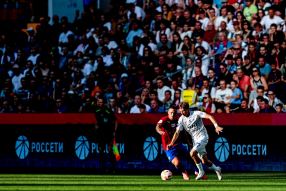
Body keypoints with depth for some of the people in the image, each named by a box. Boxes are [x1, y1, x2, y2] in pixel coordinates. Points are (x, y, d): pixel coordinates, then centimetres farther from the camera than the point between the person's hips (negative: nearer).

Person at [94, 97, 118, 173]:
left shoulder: (109, 112, -11)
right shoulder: (97, 112, 4)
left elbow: (116, 121, -2)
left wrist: (114, 131, -8)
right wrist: (96, 126, 4)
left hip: (109, 133, -5)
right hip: (100, 134, 5)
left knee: (109, 150, -14)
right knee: (100, 151, 1)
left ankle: (113, 168, -6)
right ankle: (105, 169, 12)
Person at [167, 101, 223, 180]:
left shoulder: (196, 114, -12)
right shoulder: (181, 119, 1)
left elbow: (209, 117, -17)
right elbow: (177, 132, 0)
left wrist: (216, 126, -32)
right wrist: (171, 143, -14)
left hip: (203, 137, -6)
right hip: (195, 140, 6)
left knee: (192, 153, -24)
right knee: (204, 161, 6)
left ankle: (201, 171, -7)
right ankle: (217, 169, 32)